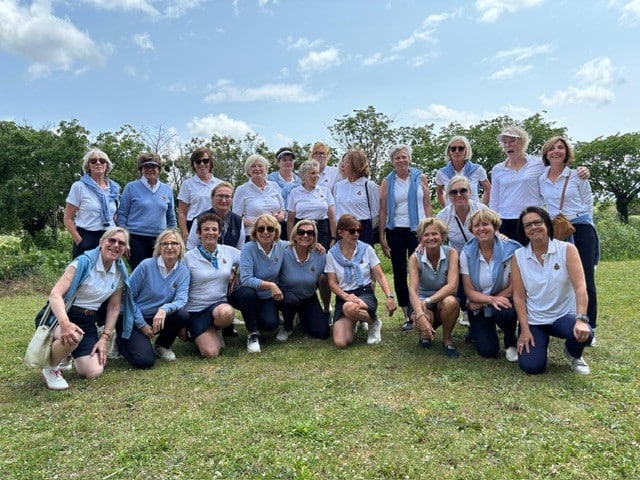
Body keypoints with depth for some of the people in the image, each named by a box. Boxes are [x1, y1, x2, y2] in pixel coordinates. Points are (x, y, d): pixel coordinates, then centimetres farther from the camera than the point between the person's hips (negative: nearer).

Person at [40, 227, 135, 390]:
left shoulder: (120, 272, 0)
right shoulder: (84, 262, -18)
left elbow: (114, 307, 7)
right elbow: (55, 294, -25)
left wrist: (104, 338, 0)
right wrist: (65, 323, -42)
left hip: (88, 322, 5)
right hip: (62, 316, -5)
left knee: (94, 372, -8)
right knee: (72, 336, -40)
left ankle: (64, 354, 25)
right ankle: (50, 369, -6)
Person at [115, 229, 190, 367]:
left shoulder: (183, 272, -6)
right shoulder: (146, 265, -15)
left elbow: (181, 300, -16)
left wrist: (164, 309, -38)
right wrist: (141, 324, -13)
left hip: (158, 319, 4)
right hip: (132, 319, -3)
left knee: (183, 315, -27)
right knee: (145, 361, -22)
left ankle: (162, 346, 3)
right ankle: (122, 341, 13)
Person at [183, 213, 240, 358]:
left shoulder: (229, 251, 2)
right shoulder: (189, 257, -4)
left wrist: (234, 271, -4)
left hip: (220, 304, 2)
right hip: (195, 310, -2)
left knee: (226, 313, -38)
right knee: (211, 353, -19)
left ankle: (217, 329, 0)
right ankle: (200, 334, 16)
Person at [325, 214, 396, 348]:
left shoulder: (367, 249, 0)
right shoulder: (332, 254, 2)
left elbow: (380, 276, 0)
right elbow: (332, 283, 0)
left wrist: (389, 296, -16)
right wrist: (346, 296, -19)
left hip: (365, 293, -1)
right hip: (343, 297, 2)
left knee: (350, 308, -40)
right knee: (340, 342, -21)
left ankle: (374, 322, -6)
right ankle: (352, 323, 15)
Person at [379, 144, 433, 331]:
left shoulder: (420, 177, 4)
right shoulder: (387, 182, 4)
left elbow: (427, 205, 5)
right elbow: (383, 210, 4)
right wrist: (382, 236, 0)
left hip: (417, 230, -1)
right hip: (395, 231, 1)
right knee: (399, 274, 4)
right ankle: (407, 316, 13)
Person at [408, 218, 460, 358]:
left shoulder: (451, 253, -13)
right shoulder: (415, 258, -13)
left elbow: (452, 286, -24)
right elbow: (412, 290, -25)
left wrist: (428, 301, -35)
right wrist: (420, 315, -42)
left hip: (444, 299, 0)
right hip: (422, 301, 0)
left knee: (451, 302, -36)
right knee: (422, 320, -34)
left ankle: (447, 338, -5)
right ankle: (426, 333, 8)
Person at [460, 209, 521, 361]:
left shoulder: (510, 249, -15)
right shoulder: (467, 253, -9)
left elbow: (514, 287, -12)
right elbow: (469, 291, -9)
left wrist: (483, 302, -13)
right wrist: (491, 299, -28)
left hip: (503, 300, -1)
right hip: (478, 306, 1)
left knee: (505, 313, -37)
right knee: (487, 351, -14)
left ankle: (511, 343, -2)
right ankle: (477, 330, 24)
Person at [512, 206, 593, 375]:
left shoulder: (567, 250, -7)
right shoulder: (518, 256, -4)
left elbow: (580, 287, -17)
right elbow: (519, 296, -5)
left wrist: (581, 319, -30)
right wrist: (525, 329, -11)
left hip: (564, 315, 0)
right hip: (533, 320, 0)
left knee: (584, 334, -33)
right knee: (531, 367, -17)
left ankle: (573, 354, 6)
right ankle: (541, 342, 20)